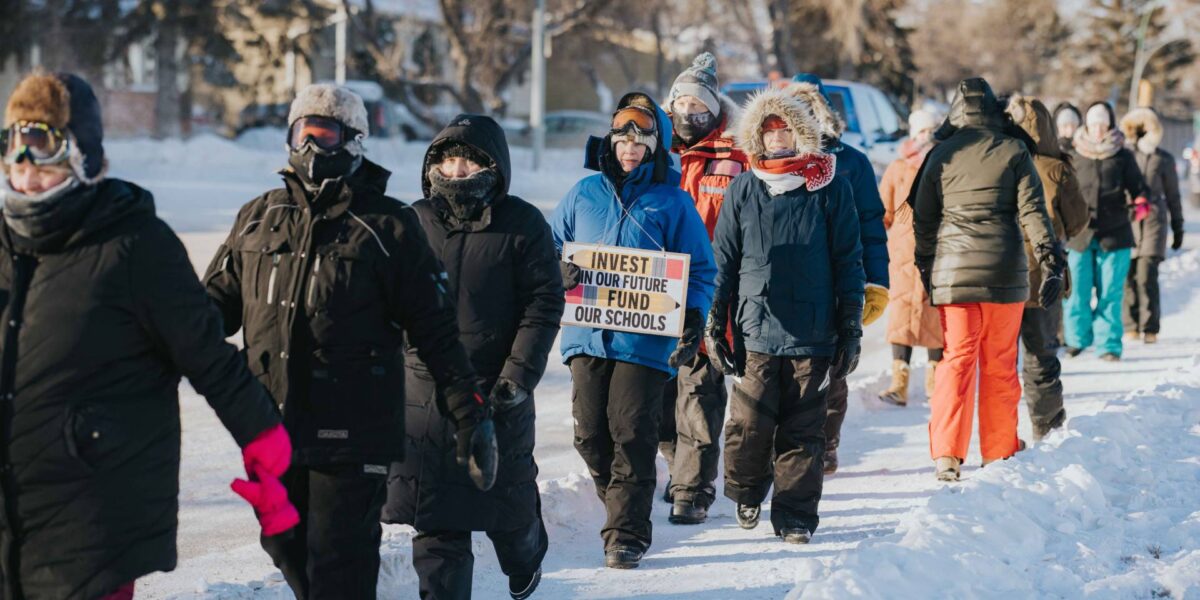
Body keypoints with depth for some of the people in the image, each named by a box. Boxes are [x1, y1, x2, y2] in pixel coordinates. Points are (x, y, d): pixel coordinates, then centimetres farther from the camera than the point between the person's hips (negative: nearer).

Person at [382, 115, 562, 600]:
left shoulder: (521, 224, -5)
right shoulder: (415, 222, 4)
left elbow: (544, 303, -6)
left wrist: (519, 376, -14)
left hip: (496, 393, -2)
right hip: (423, 391, 2)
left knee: (506, 492, 14)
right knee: (436, 522, -2)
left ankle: (525, 561, 45)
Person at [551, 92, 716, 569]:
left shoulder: (673, 202, 2)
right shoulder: (584, 193, 11)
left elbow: (700, 271, 4)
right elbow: (551, 246, 19)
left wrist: (693, 320, -10)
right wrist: (562, 270, -4)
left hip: (645, 341, -3)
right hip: (587, 335, 4)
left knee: (632, 435, -7)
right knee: (590, 434, 5)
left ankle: (627, 532, -2)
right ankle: (623, 506, 25)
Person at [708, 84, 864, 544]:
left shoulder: (830, 188, 3)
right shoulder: (743, 190, 7)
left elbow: (848, 261, 5)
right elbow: (723, 260, 11)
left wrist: (851, 329, 2)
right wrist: (713, 323, 6)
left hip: (813, 334, -1)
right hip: (757, 331, 1)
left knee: (803, 430, 3)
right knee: (750, 425, -2)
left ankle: (796, 517, 12)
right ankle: (746, 493, 24)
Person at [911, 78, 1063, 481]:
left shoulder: (941, 154, 5)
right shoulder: (1014, 151, 1)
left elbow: (923, 217, 9)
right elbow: (1032, 210, -5)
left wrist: (926, 269, 19)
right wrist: (1052, 262, -4)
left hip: (953, 269, 1)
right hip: (1004, 273, -1)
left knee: (956, 360, 3)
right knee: (1000, 365, 9)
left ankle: (946, 454, -10)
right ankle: (999, 452, 14)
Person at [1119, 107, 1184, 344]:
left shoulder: (1163, 159, 9)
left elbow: (1173, 195, 16)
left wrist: (1178, 227, 15)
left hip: (1153, 220, -1)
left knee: (1147, 274, -10)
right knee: (1127, 274, -5)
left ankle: (1150, 328, -4)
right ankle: (1130, 326, 5)